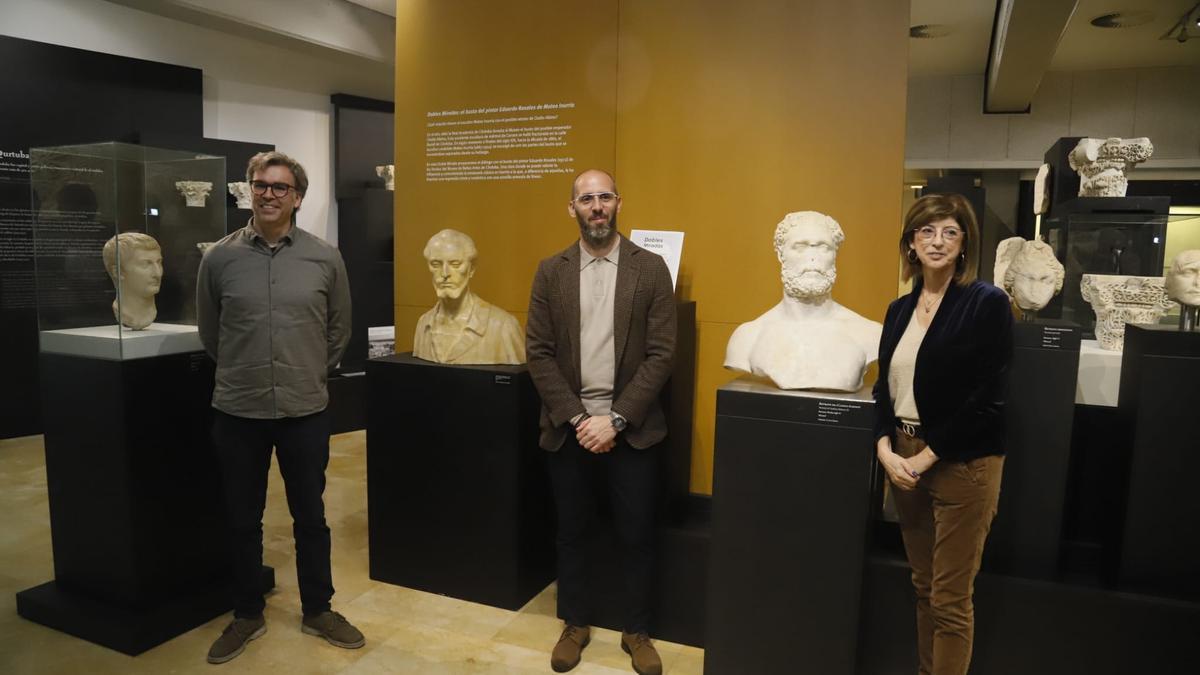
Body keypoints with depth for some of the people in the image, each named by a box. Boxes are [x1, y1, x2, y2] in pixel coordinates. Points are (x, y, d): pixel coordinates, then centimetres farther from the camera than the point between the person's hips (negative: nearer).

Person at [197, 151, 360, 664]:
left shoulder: (325, 259, -3)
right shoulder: (219, 258, -2)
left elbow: (339, 329, 10)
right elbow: (209, 333, 10)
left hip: (305, 412, 0)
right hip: (237, 413, 1)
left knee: (310, 518, 12)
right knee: (243, 521, 14)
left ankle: (317, 611, 30)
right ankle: (247, 615, 32)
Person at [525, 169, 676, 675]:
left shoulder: (650, 269, -2)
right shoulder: (551, 271, 3)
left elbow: (661, 354, -6)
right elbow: (538, 353, -1)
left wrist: (616, 420, -13)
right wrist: (577, 418, -10)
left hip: (631, 428, -1)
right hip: (568, 426, 2)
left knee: (637, 536, 9)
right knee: (571, 533, 14)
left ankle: (637, 631, 29)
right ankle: (575, 624, 34)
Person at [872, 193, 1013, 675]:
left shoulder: (987, 303, -9)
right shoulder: (900, 309, 9)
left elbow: (985, 398, -14)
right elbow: (885, 387, 9)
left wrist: (927, 457, -14)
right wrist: (885, 450, -6)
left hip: (961, 464, -6)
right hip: (905, 458, 6)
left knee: (950, 598, 3)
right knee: (923, 587, 17)